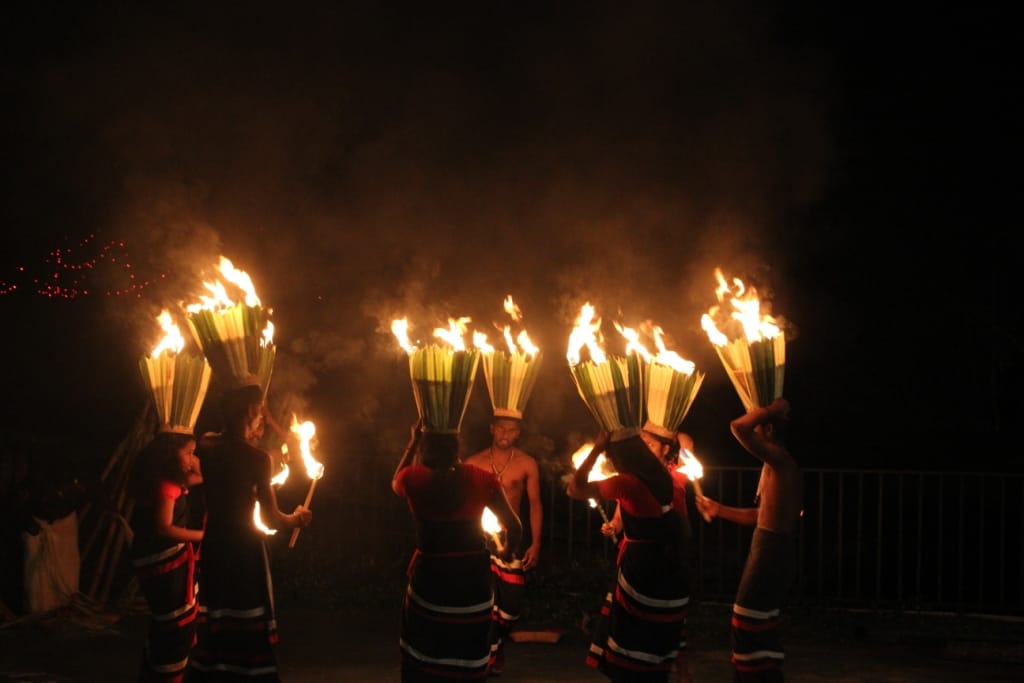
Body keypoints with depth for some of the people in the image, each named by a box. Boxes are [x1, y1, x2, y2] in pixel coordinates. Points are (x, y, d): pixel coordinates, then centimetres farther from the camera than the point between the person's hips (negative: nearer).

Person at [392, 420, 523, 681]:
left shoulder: (413, 478, -6)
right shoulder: (483, 479, -6)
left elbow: (396, 483, 20)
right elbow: (515, 528, -1)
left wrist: (412, 443, 22)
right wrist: (506, 551, 19)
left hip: (429, 577, 0)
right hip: (473, 577, 1)